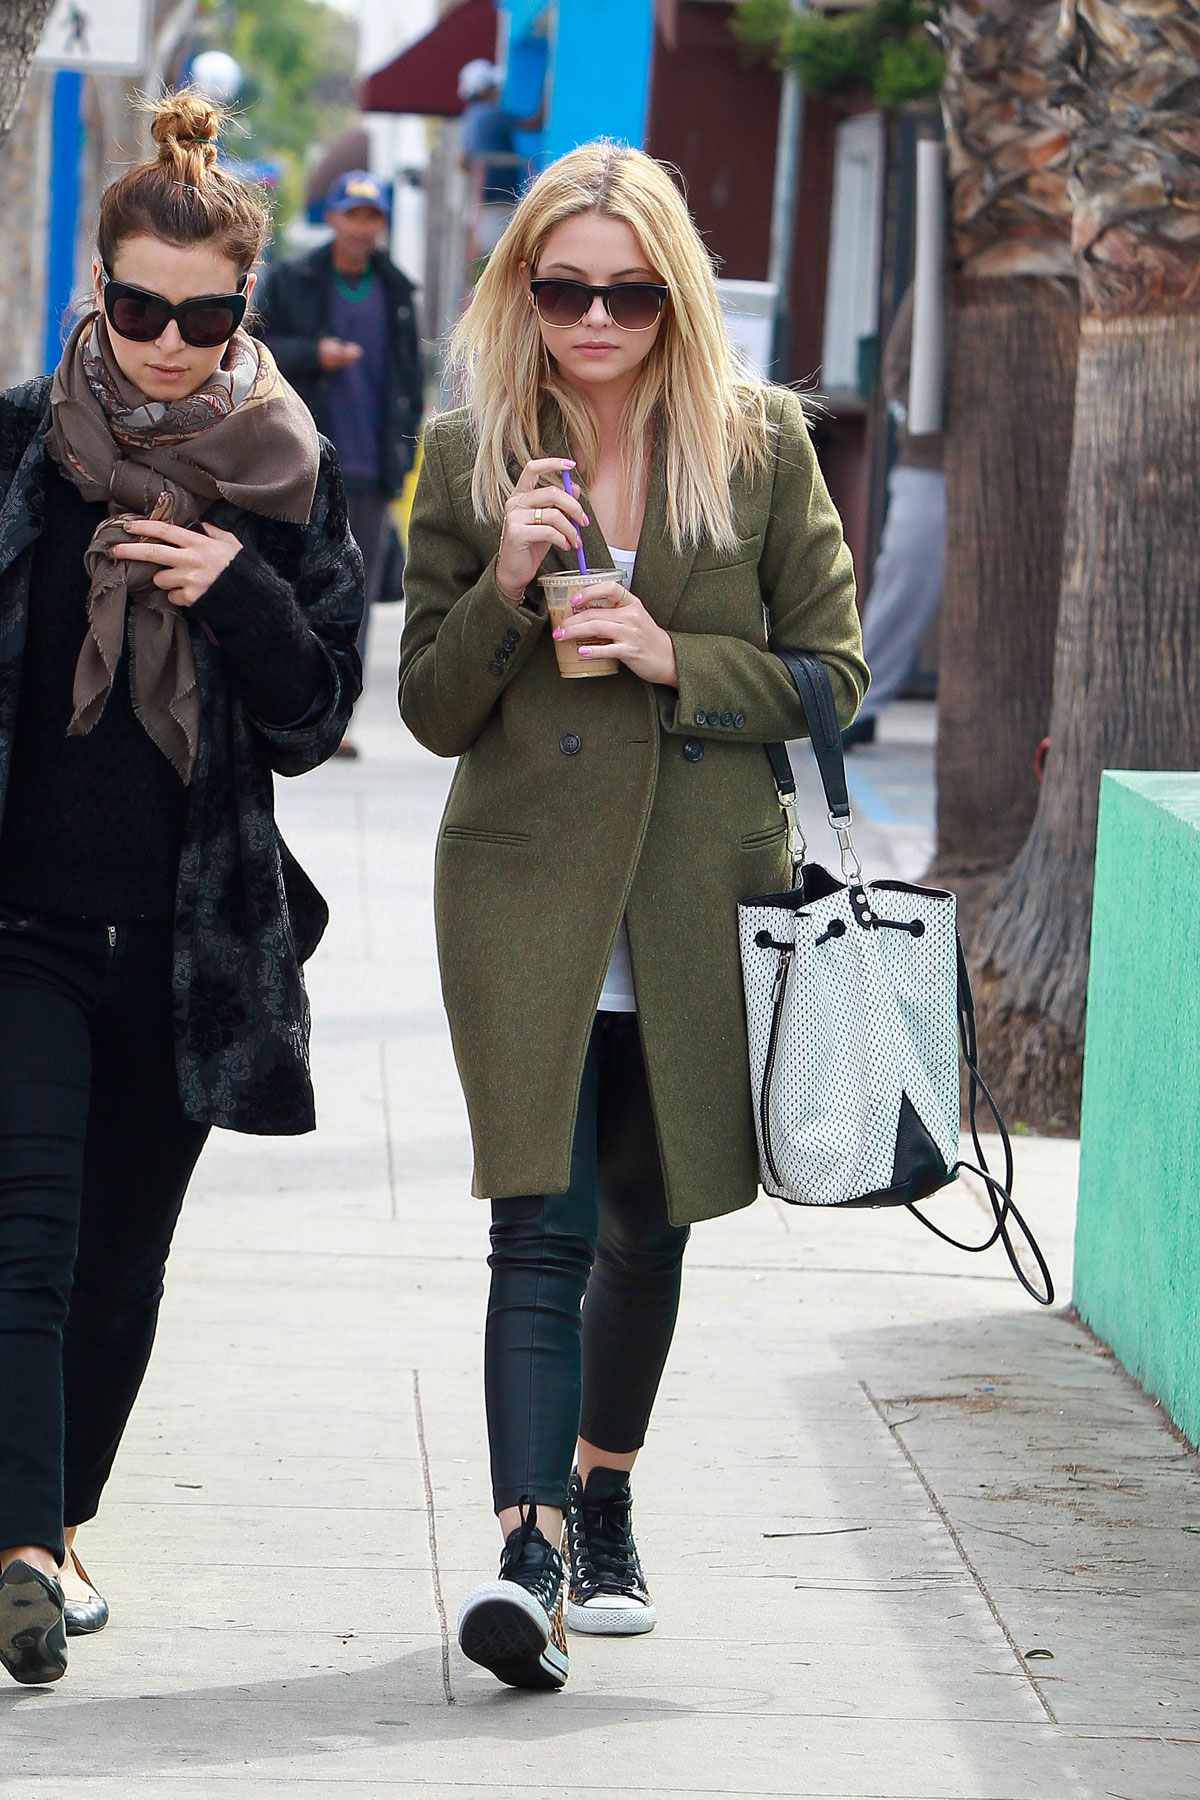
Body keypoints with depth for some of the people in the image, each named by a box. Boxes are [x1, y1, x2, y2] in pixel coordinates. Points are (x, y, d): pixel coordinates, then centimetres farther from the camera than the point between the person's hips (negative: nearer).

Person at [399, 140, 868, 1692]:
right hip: (529, 895, -2)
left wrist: (674, 659, -13)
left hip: (701, 899, 2)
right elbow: (432, 711, 3)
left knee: (648, 1224, 15)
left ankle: (602, 1503, 35)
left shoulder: (761, 445, 2)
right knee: (545, 1226, -15)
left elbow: (833, 675, 3)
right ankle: (528, 1547, -23)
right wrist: (506, 589, -15)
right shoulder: (469, 458, 1)